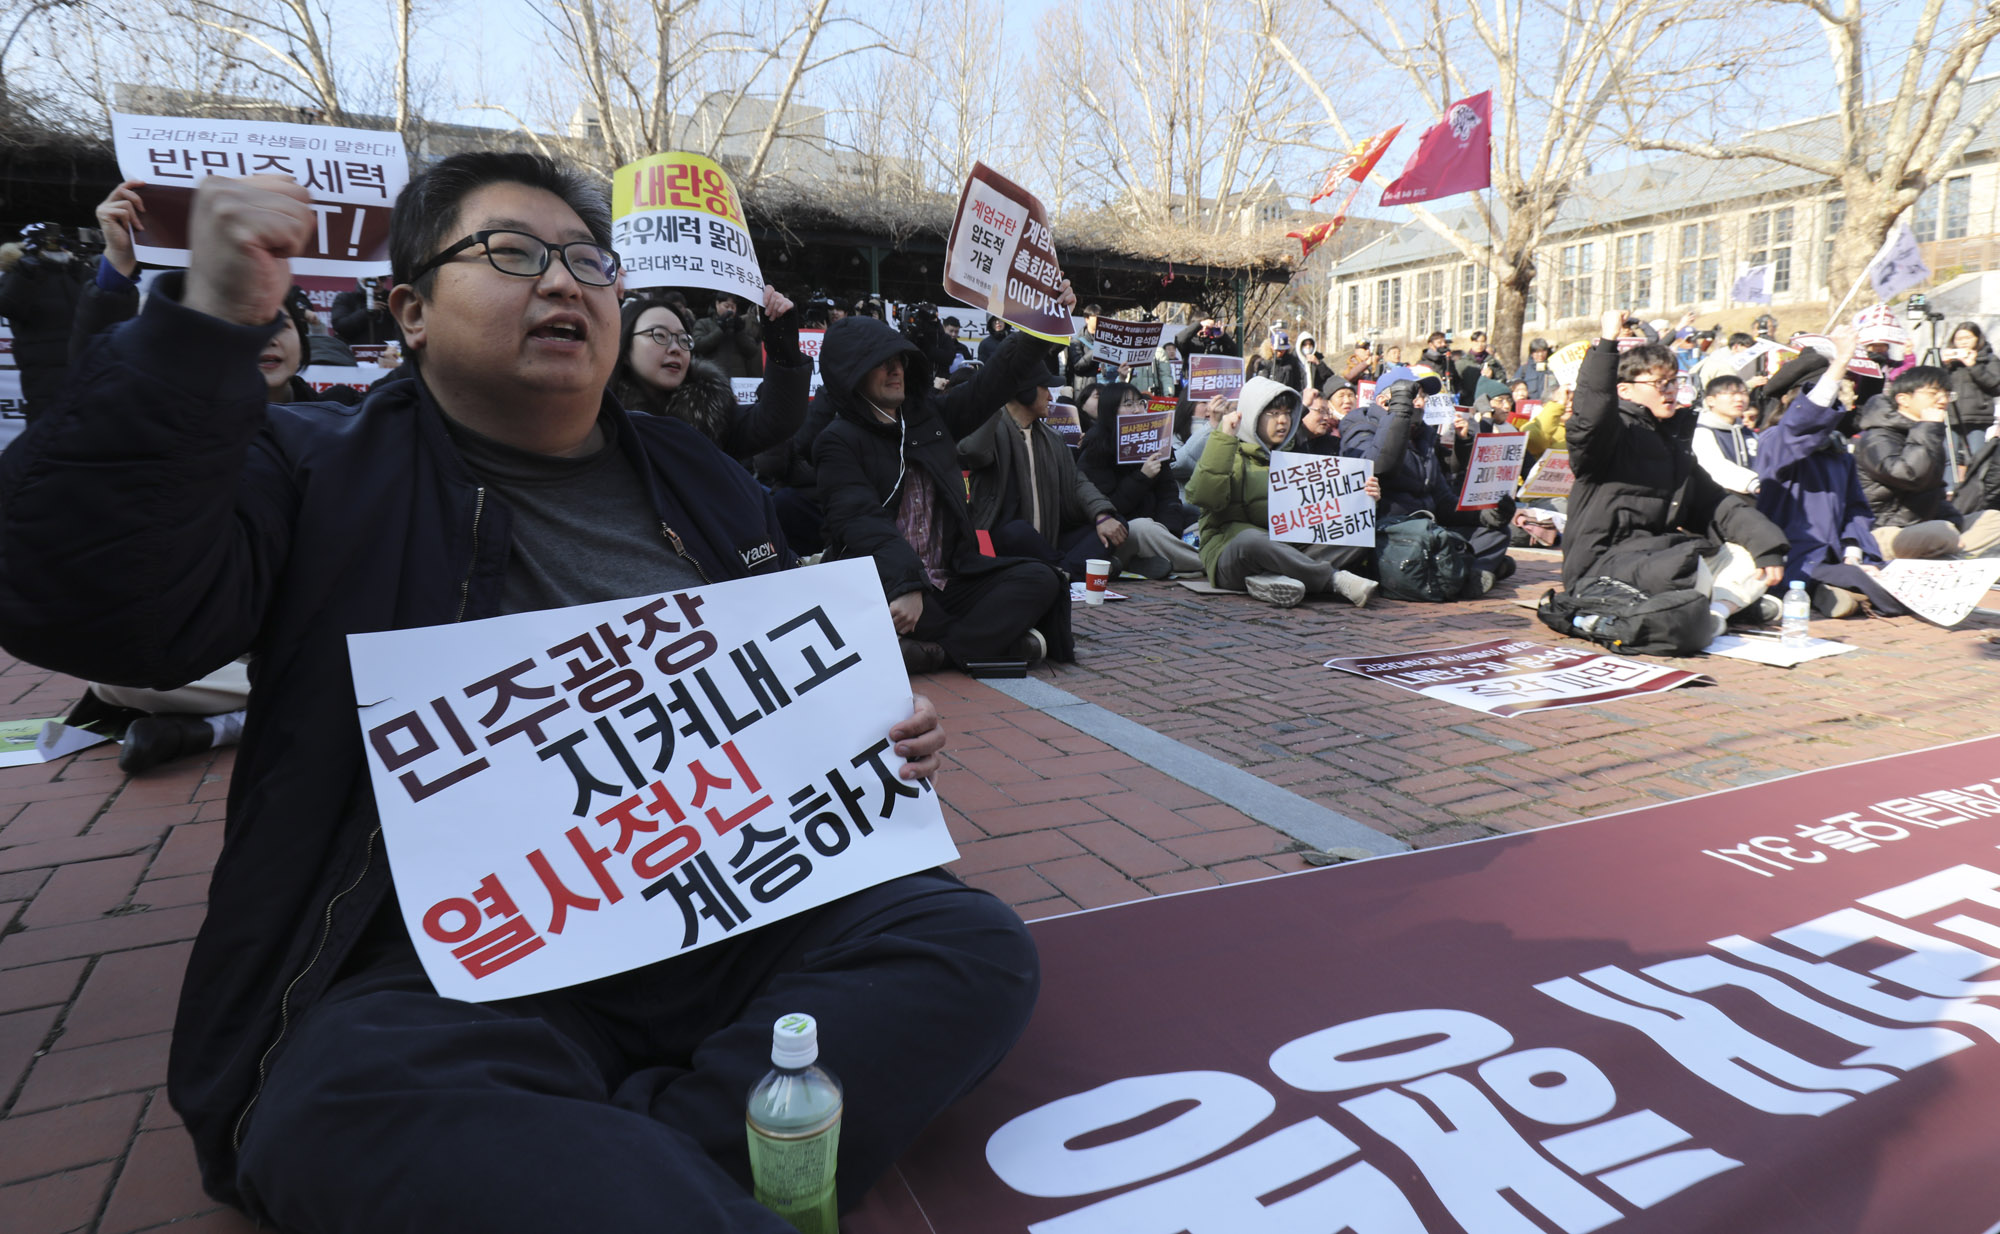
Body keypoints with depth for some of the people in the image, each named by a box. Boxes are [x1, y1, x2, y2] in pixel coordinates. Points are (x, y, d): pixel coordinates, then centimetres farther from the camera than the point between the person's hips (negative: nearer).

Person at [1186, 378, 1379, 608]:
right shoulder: (1230, 453, 4)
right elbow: (1202, 496, -16)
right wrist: (1223, 437, -18)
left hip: (1290, 554, 6)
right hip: (1231, 556, -6)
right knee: (1251, 538, -41)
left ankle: (1273, 580, -33)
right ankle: (1338, 580, -30)